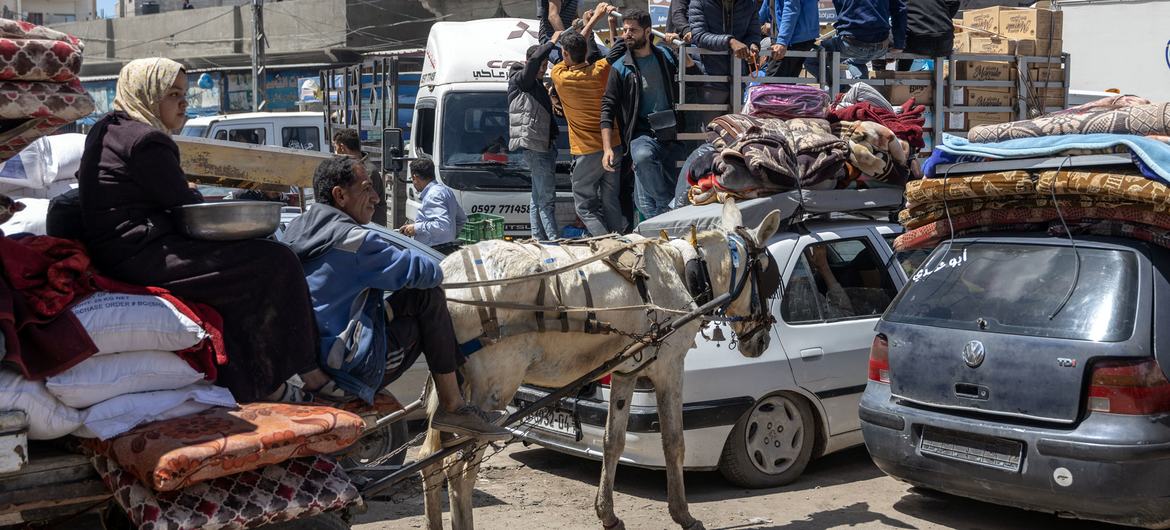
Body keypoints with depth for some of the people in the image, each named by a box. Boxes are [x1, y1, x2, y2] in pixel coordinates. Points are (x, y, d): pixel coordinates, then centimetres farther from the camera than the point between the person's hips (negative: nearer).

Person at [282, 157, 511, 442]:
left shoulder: (293, 231, 11)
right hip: (353, 370, -9)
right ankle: (453, 407, 2)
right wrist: (436, 272, 10)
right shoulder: (353, 240, -16)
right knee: (428, 296, -2)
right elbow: (425, 272, -14)